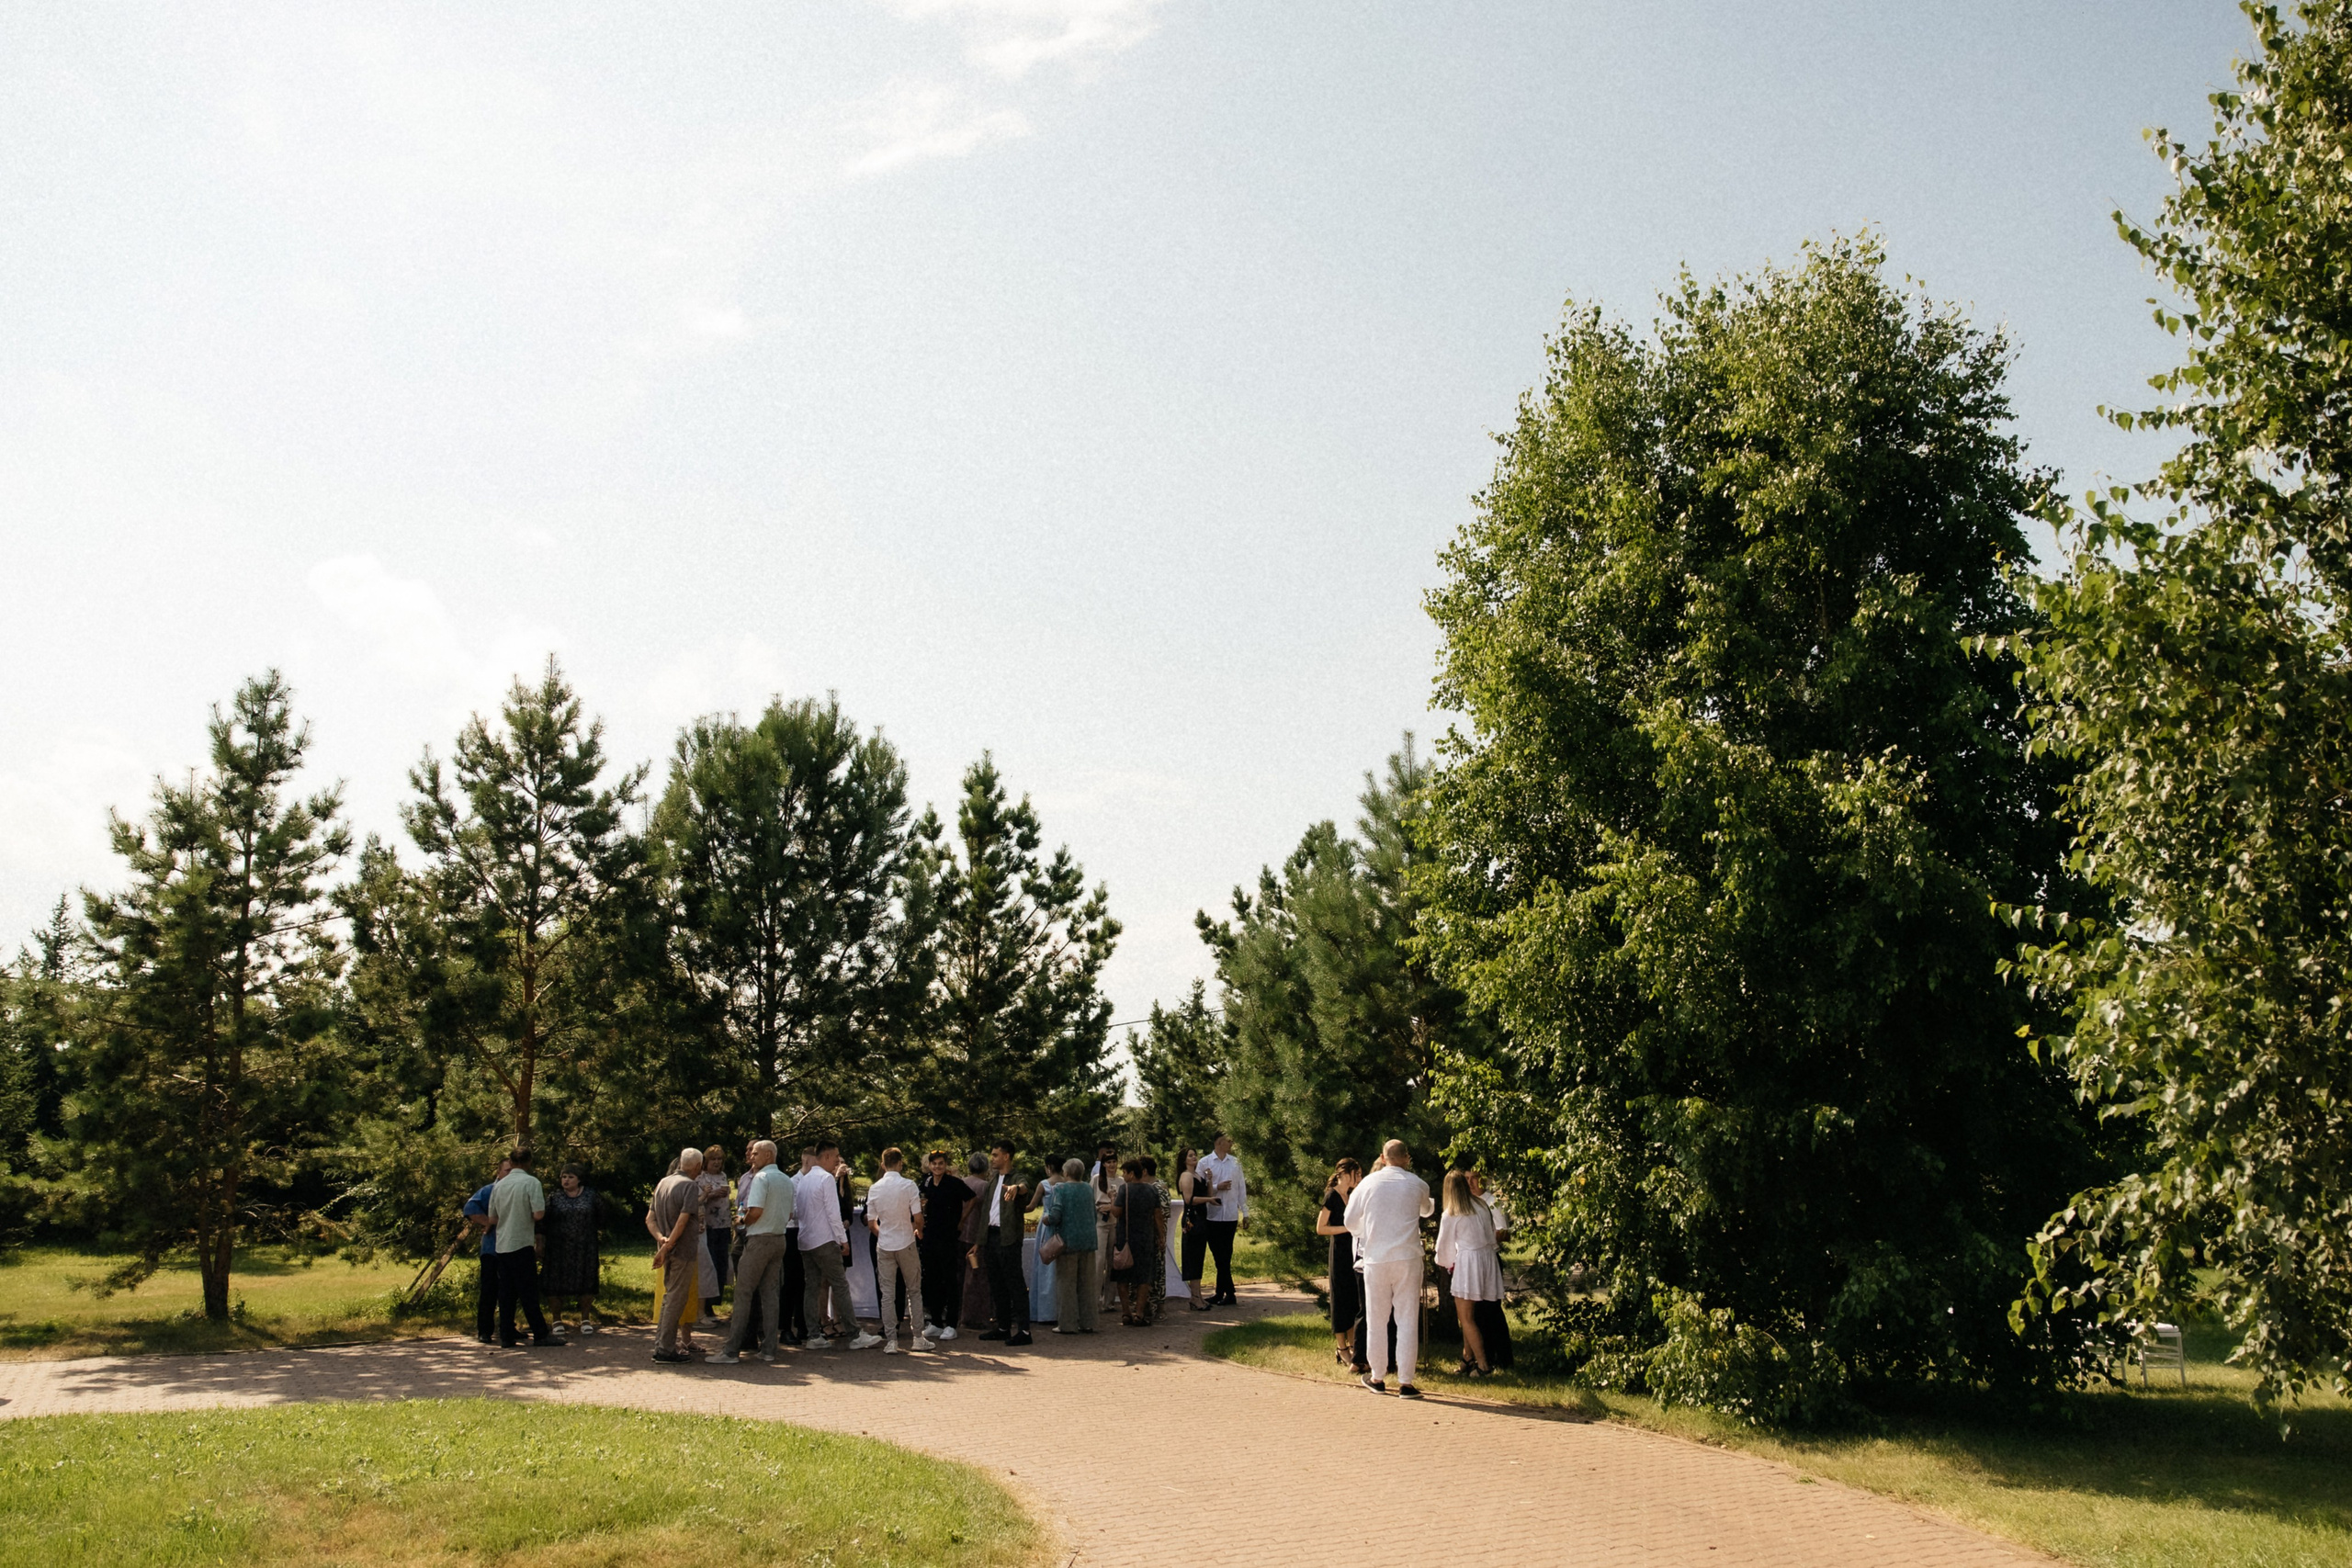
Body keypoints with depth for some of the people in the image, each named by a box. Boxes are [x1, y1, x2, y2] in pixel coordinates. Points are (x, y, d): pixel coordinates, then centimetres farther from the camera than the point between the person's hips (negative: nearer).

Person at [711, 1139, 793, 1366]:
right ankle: (769, 1350, 8)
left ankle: (732, 1351, -5)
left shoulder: (761, 1178, -13)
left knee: (743, 1293, -4)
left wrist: (743, 1221, -2)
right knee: (771, 1294, 9)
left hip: (759, 1239, -8)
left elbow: (755, 1211, -21)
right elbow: (789, 1214, 18)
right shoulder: (786, 1181, 13)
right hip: (780, 1238, 8)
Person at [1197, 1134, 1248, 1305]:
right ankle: (1229, 1294, 10)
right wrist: (1217, 1187, -16)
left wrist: (1245, 1212, 8)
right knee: (1220, 1255, 4)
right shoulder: (1205, 1163, -1)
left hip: (1231, 1215, 1)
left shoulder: (1235, 1163, 8)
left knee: (1224, 1256, 4)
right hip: (1212, 1215, -1)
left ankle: (1220, 1294, 9)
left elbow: (1241, 1188, 11)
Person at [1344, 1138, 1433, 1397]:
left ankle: (1377, 1377, 19)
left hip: (1375, 1259, 0)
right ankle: (1405, 1382, 1)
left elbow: (1350, 1220, 7)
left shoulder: (1368, 1183, 1)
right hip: (1408, 1258, 0)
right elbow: (1427, 1210, 24)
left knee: (1376, 1320, 10)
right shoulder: (1417, 1185, 2)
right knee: (1407, 1320, 3)